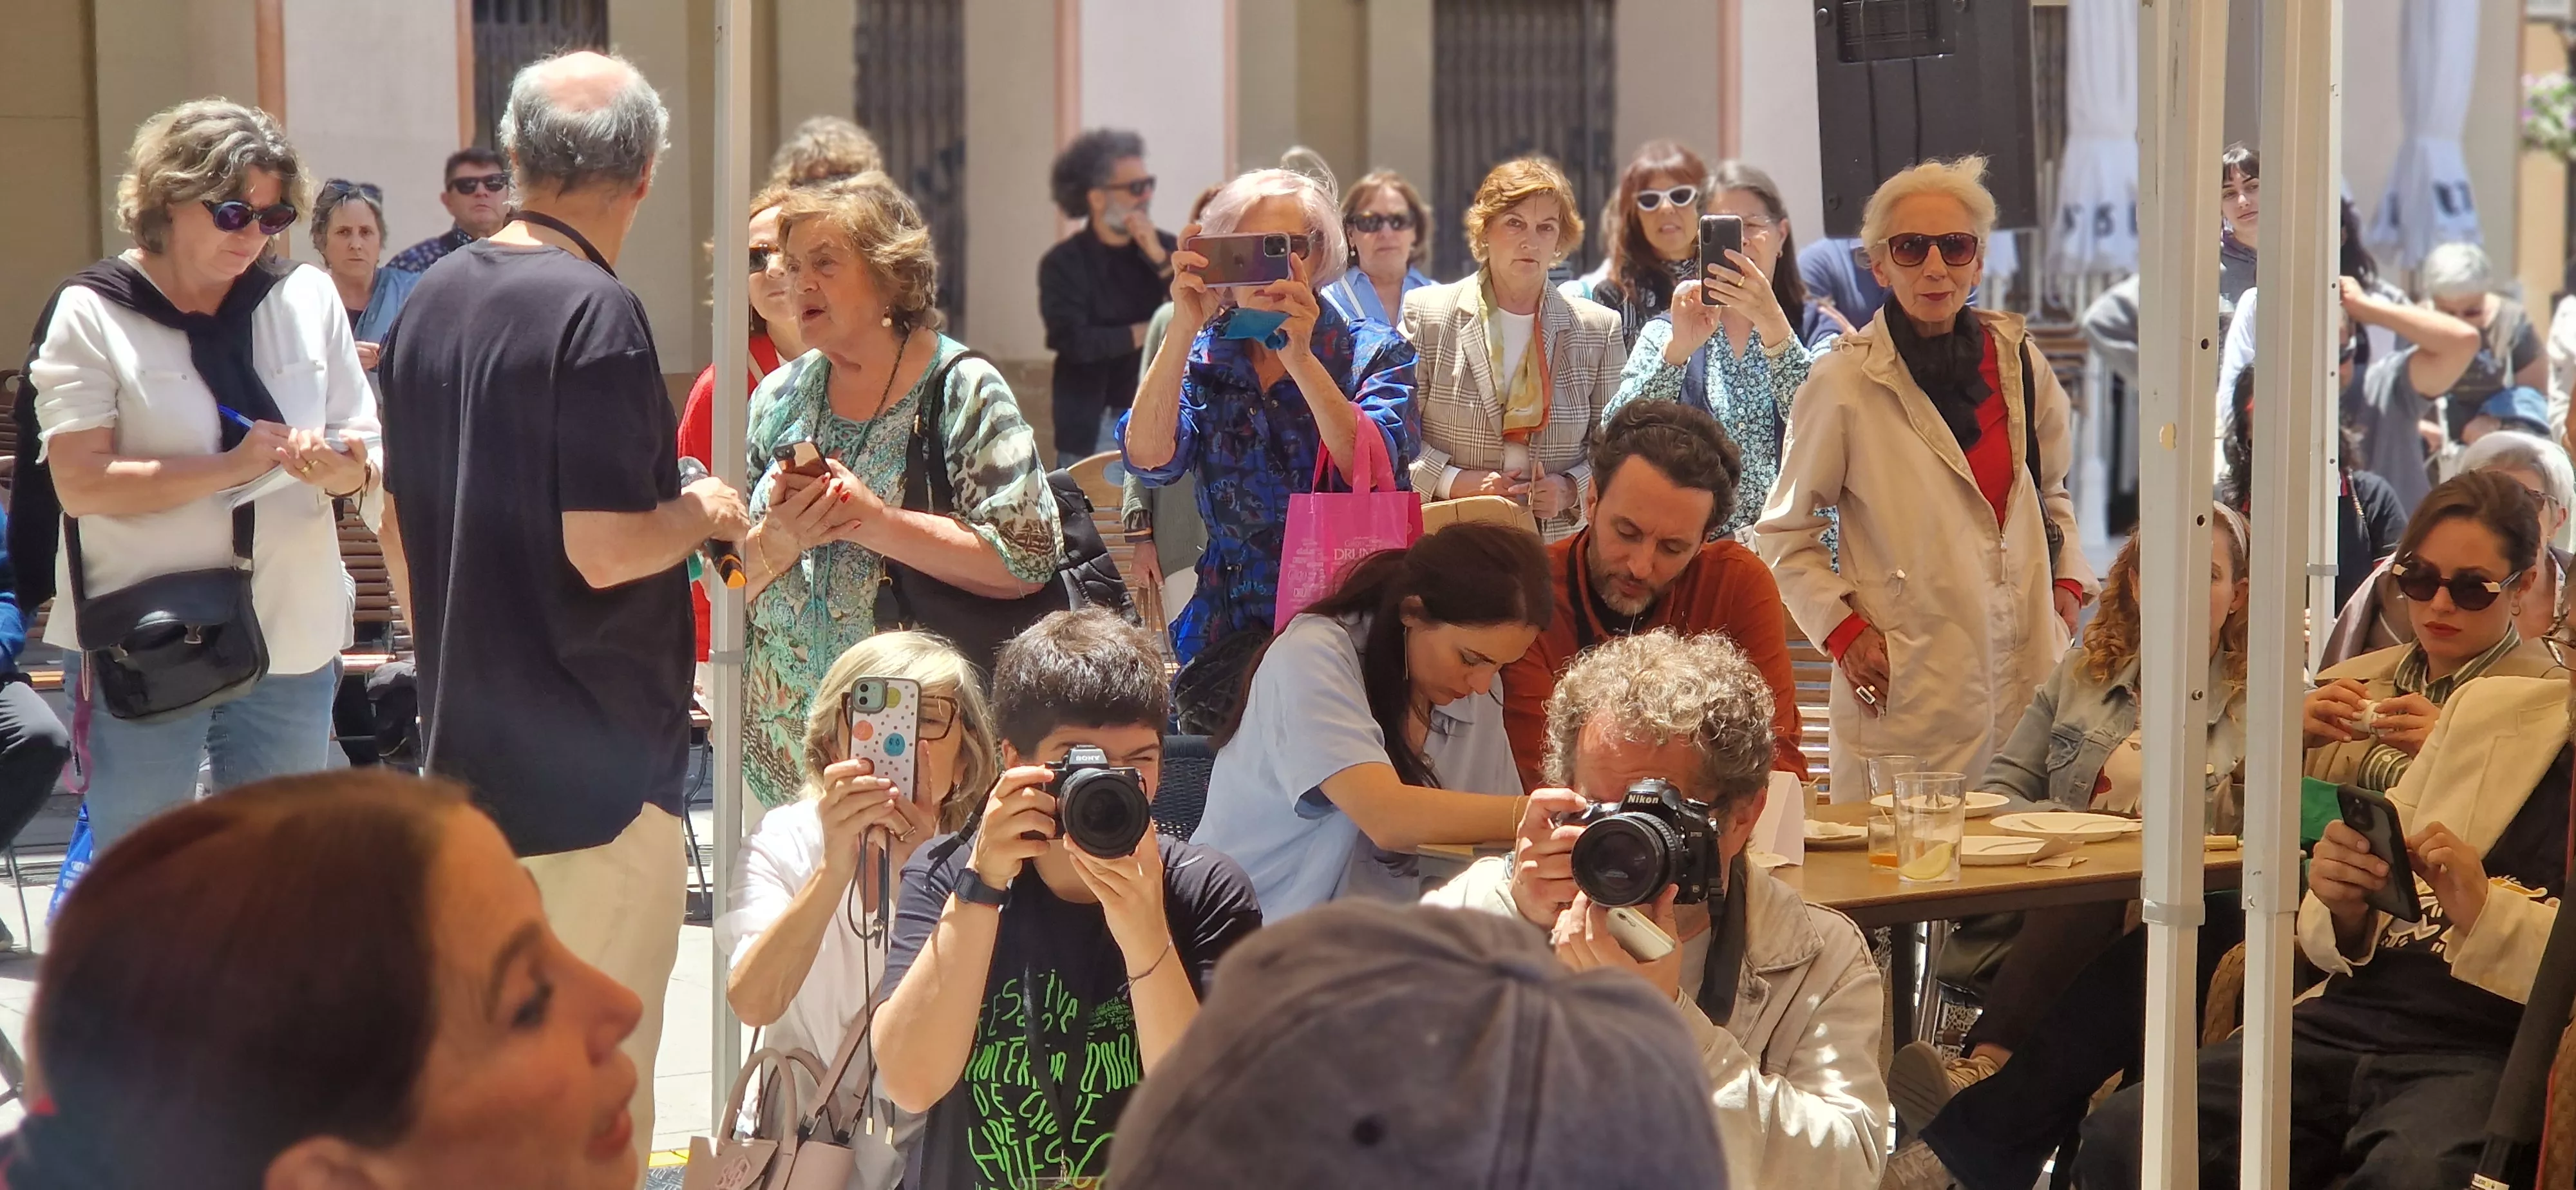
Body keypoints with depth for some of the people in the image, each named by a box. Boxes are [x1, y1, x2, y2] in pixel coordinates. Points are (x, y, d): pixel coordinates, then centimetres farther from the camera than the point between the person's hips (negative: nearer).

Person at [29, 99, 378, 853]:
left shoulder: (309, 298, 6)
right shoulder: (93, 315, -5)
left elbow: (370, 464, 6)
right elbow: (79, 483, -14)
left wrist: (346, 471, -18)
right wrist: (232, 467, -22)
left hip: (291, 645, 3)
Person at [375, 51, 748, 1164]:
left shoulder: (432, 299, 7)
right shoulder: (596, 312, -17)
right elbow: (604, 546, -23)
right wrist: (702, 511, -3)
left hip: (468, 742, 8)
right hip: (596, 758, -8)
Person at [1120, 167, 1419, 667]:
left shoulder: (1375, 353, 5)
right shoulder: (1201, 359, 10)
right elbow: (1148, 458, -9)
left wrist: (1300, 358, -21)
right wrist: (1183, 330, -17)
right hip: (1232, 628, 2)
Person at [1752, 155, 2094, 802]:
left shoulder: (2016, 360, 8)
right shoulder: (1845, 383, -4)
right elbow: (1783, 535, 4)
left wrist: (2069, 583, 11)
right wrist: (1841, 629, -6)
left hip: (2028, 676, 4)